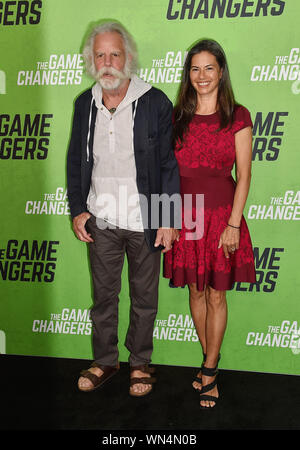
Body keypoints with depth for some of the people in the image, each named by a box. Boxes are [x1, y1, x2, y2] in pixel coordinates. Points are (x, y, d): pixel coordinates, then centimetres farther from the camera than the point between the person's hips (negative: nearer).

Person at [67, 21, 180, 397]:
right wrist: (77, 210, 4)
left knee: (144, 298, 12)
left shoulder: (155, 103, -8)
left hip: (144, 222, -3)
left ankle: (140, 362, 32)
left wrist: (168, 219, -10)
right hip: (100, 222, 3)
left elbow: (169, 164, -7)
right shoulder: (85, 104, 4)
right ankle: (104, 360, 34)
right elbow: (75, 161, 11)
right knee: (103, 295, 15)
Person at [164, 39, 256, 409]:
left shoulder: (237, 117, -4)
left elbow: (243, 176, -6)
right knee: (196, 291, 12)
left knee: (216, 295, 6)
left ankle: (209, 369, 20)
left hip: (220, 215, -3)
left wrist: (233, 224, -12)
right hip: (184, 214, 3)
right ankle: (210, 361, 29)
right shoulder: (177, 118, 5)